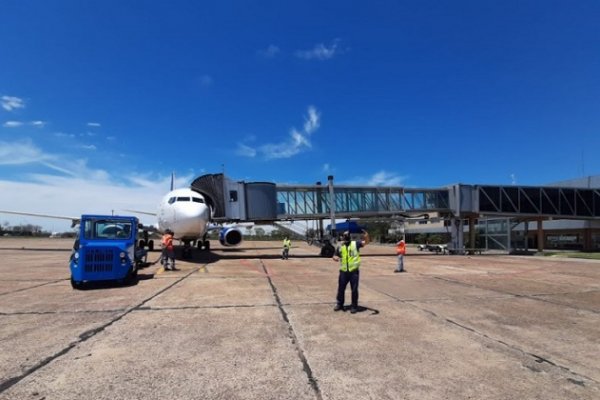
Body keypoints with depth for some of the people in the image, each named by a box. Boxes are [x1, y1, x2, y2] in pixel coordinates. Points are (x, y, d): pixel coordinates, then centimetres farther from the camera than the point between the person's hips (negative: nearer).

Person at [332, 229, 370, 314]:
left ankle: (354, 306, 18)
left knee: (354, 289, 4)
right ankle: (339, 304, 29)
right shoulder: (340, 246, 10)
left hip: (354, 271, -3)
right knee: (341, 288, 12)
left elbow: (366, 242, -10)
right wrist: (335, 258, -8)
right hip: (343, 271, 3)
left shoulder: (355, 243, 2)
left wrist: (366, 236, -32)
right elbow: (335, 256, 17)